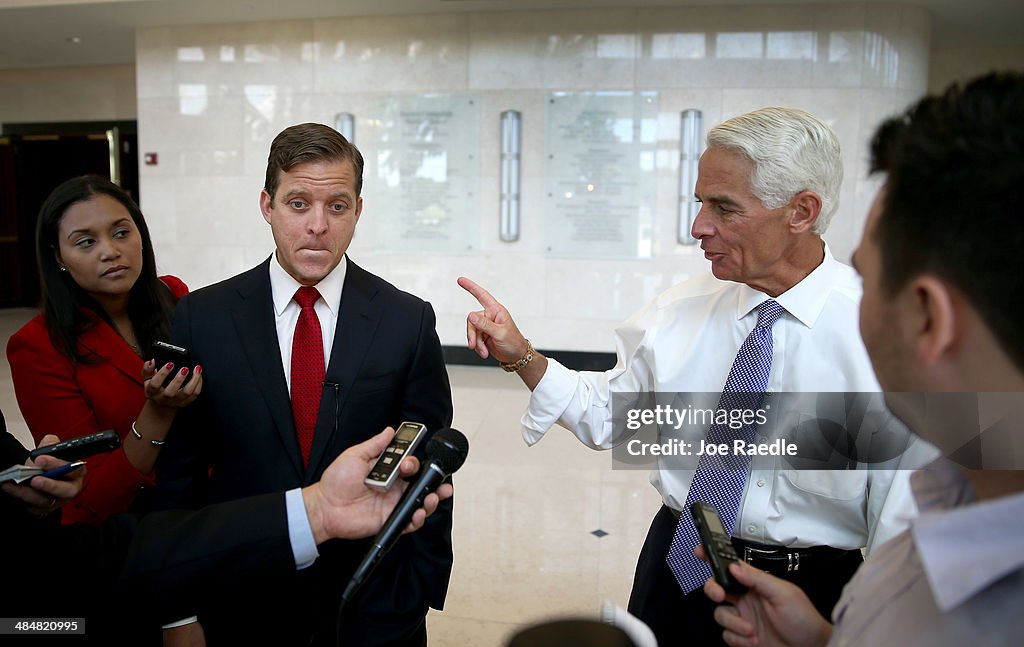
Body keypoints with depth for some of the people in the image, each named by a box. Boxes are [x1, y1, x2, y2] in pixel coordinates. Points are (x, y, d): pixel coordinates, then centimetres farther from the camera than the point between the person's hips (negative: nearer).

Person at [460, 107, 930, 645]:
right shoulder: (680, 310, -5)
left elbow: (902, 522, -14)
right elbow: (608, 416, 3)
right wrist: (522, 357, -9)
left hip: (813, 593, -3)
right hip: (675, 571, 4)